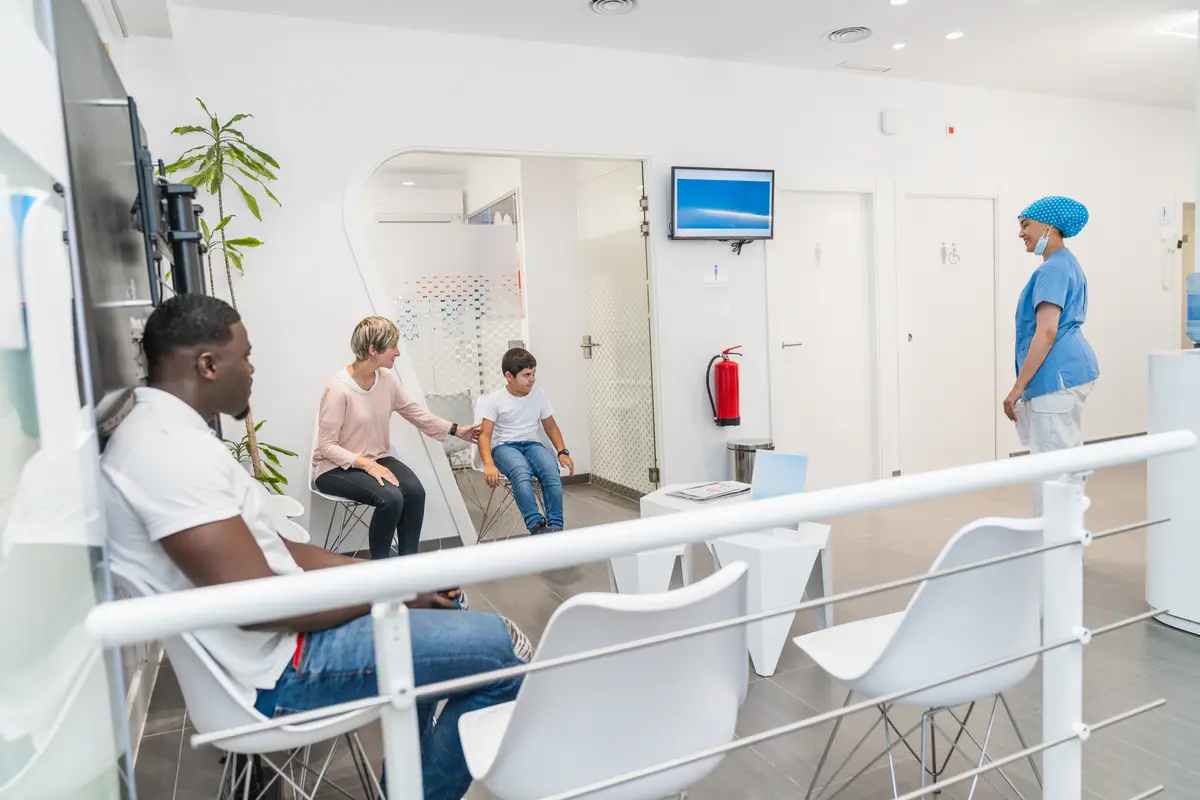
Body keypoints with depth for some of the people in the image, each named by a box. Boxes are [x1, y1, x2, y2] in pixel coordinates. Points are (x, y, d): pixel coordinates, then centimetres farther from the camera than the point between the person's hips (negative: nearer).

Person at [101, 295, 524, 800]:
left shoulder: (167, 433, 11)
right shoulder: (167, 448, -24)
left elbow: (267, 549, 12)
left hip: (279, 634, 11)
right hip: (275, 669, -11)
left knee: (439, 599, 23)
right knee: (495, 647, -15)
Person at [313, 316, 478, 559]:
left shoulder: (387, 378, -4)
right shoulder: (338, 388, -23)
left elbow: (414, 411, 12)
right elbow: (327, 446, -19)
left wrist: (455, 429, 15)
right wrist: (366, 464, -30)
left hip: (377, 459, 6)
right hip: (337, 468, -6)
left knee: (415, 491, -22)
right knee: (391, 497, -30)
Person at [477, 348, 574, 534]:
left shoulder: (540, 395, 5)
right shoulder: (494, 400, -6)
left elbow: (551, 427, 15)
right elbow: (485, 435, -11)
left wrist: (563, 452, -2)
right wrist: (489, 464, -29)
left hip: (532, 444, 3)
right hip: (504, 446, -3)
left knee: (552, 470, -32)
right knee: (522, 473, -39)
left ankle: (555, 526, -30)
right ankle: (537, 526, -45)